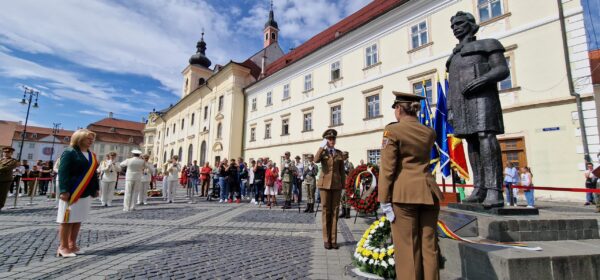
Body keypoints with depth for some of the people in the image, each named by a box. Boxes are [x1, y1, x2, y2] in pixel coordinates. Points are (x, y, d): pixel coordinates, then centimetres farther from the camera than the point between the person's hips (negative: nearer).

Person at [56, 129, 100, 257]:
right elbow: (63, 172, -15)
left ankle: (72, 245, 23)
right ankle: (63, 247, 13)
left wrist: (96, 188, 15)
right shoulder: (69, 152, -9)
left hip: (85, 193, 7)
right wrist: (64, 190, -21)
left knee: (78, 220, 13)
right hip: (72, 193, -7)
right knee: (67, 220, 2)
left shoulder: (91, 155, 14)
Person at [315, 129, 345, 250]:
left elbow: (342, 171, 10)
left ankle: (333, 240, 12)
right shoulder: (322, 152, 4)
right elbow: (316, 160, -21)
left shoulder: (339, 153, 10)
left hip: (336, 184, 2)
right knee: (326, 211, 2)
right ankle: (326, 240, 11)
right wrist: (322, 146, -16)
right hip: (325, 184, -2)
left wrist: (343, 186, 5)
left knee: (335, 211, 4)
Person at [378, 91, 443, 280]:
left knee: (407, 248, 2)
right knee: (429, 247, 12)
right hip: (429, 192, 6)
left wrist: (384, 200, -8)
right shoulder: (429, 132, 10)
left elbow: (387, 168, -12)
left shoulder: (392, 130, -7)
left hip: (404, 193, -5)